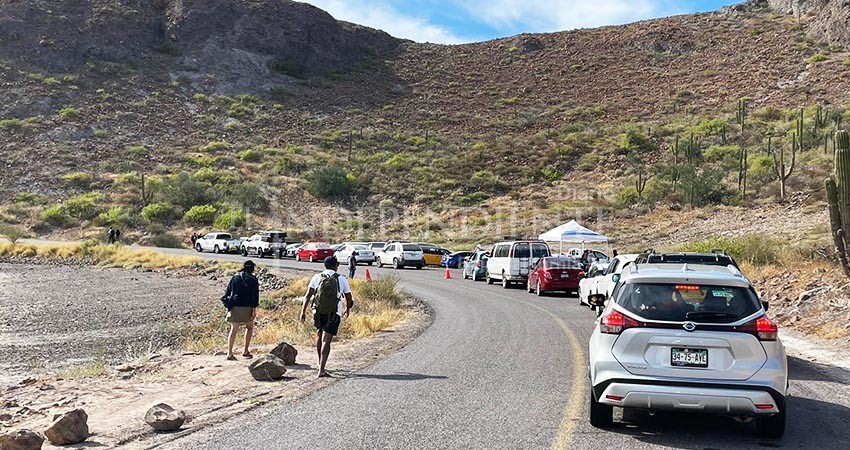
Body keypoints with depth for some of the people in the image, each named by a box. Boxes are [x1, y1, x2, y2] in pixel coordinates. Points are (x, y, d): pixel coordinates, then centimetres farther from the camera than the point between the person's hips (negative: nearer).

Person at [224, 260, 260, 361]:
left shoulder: (235, 277, 7)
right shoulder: (253, 280, -4)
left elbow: (227, 292, 9)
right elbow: (255, 296, -8)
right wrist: (254, 310, -6)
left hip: (235, 307, 3)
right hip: (247, 308, -2)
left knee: (234, 330, 6)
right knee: (249, 327, 18)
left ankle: (229, 353, -1)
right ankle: (246, 351, 15)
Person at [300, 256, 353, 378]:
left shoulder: (317, 277, 3)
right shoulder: (341, 279, 3)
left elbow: (308, 295, -4)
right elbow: (348, 298, 11)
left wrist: (303, 311, -2)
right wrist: (347, 309, 29)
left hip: (318, 312, 2)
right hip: (334, 313, -2)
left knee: (319, 335, 24)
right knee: (326, 340, -6)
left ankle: (320, 363, 38)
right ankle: (321, 370, -16)